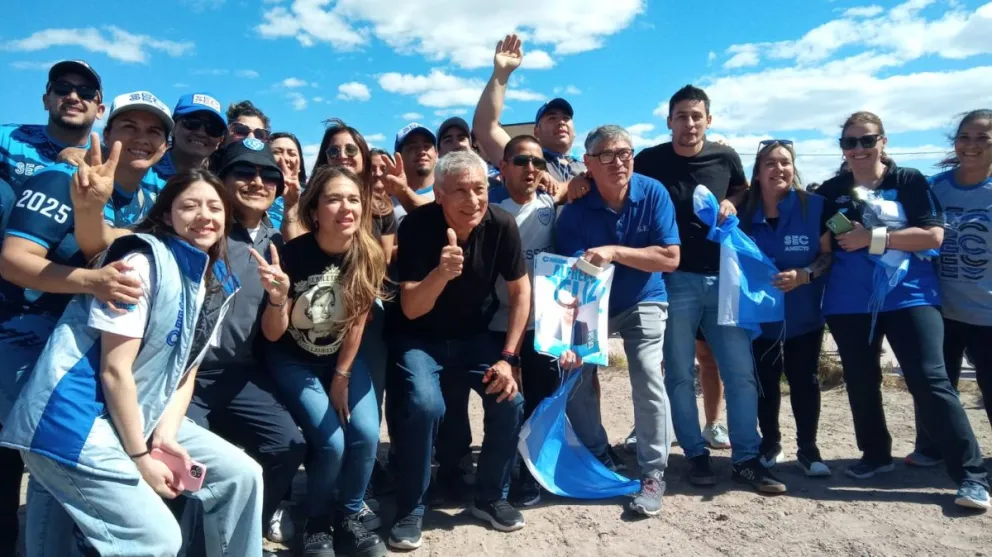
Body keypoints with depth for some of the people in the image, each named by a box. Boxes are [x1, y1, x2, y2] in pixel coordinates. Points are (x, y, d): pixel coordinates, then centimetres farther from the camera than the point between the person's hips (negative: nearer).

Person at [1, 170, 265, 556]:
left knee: (242, 475, 4)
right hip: (79, 416, -8)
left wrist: (165, 435, -5)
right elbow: (114, 371, -18)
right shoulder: (145, 261, -16)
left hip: (139, 416, 8)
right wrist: (140, 458, -14)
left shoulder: (216, 283, 8)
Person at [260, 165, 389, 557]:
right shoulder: (293, 255, -23)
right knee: (331, 443, -18)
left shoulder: (371, 257, -15)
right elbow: (273, 335, -17)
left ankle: (349, 519, 12)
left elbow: (357, 322, -5)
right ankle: (317, 524, 11)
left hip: (343, 358, 3)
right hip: (293, 361, -3)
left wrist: (341, 377, -3)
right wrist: (278, 299, -38)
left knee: (366, 434, -16)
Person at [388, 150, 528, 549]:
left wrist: (507, 357, -10)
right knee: (425, 406, -27)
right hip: (420, 338, -3)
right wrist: (441, 273, -46)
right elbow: (411, 310, -26)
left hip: (472, 335, 3)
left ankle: (490, 498, 11)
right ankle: (410, 510, -3)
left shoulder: (501, 225, -16)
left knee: (510, 401, -15)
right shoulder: (417, 226, -24)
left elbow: (520, 291, -5)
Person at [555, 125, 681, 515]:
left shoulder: (653, 194, -17)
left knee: (648, 378, -17)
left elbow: (670, 258, -20)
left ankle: (653, 475, -1)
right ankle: (598, 458, 17)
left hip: (643, 303, -1)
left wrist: (615, 252, -32)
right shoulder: (575, 210, -20)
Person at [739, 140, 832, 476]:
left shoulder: (814, 206, -8)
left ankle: (807, 448, 20)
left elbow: (828, 255, -5)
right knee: (765, 381, 9)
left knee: (804, 380, 7)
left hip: (804, 315, -1)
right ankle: (770, 443, 27)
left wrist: (804, 275, -21)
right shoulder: (744, 212, -4)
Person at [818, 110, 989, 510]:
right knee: (860, 383, 11)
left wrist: (872, 238, -15)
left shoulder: (909, 181, 0)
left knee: (930, 381, -9)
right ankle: (876, 455, 30)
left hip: (909, 296, -3)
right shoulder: (831, 191, 8)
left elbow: (933, 236, -10)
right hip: (849, 304, 3)